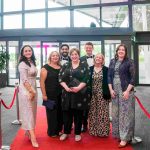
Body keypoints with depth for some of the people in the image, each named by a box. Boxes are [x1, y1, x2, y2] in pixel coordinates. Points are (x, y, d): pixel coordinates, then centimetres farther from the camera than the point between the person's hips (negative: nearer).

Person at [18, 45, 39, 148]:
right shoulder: (22, 64, -12)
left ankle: (28, 132, 26)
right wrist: (31, 91, -18)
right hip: (26, 90, -8)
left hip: (33, 89, 8)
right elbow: (24, 80, -18)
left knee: (32, 111, 12)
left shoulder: (32, 62, 12)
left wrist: (34, 91, 10)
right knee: (28, 112, -5)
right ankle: (33, 137, -4)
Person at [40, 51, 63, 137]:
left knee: (60, 112, 12)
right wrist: (44, 94, -15)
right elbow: (42, 82, -11)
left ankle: (58, 130, 28)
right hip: (50, 95, -5)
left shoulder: (61, 68, 10)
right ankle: (52, 132, 19)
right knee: (51, 113, 4)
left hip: (60, 94, 5)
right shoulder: (46, 67, -6)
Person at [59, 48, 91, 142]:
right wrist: (66, 87, -12)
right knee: (67, 113, 7)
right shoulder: (65, 66, 10)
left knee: (78, 113, 6)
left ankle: (78, 133, 19)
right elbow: (61, 78, 4)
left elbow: (86, 79, -7)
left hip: (80, 93, -2)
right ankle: (66, 132, 21)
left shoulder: (84, 65, 2)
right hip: (67, 93, 2)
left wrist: (78, 87, -18)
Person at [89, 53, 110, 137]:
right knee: (93, 113, 7)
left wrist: (108, 94, -6)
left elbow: (108, 82, 0)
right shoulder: (90, 69, 7)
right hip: (92, 94, 2)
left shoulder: (106, 69, 0)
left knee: (102, 113, 1)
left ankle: (102, 131, 12)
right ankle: (93, 130, 19)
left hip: (102, 94, -2)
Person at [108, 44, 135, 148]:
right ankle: (118, 134, 22)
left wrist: (127, 91, -15)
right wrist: (111, 89, 0)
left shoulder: (129, 62, -3)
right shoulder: (112, 61, 10)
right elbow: (109, 76, 10)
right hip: (115, 91, 5)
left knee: (125, 113, -2)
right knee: (116, 113, 9)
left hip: (125, 91, -5)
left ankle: (125, 137, 5)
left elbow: (133, 78, -7)